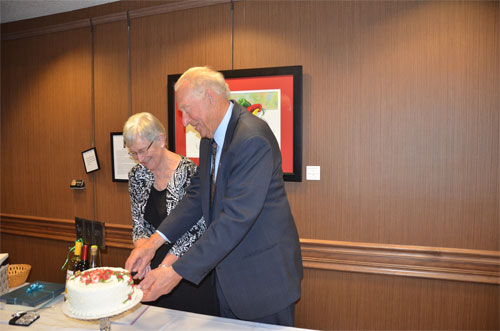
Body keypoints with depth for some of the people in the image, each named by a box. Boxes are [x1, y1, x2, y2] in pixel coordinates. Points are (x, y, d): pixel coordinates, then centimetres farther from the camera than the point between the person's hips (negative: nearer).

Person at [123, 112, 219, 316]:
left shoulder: (187, 172, -20)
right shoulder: (137, 175, 1)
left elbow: (194, 231, -18)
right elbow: (139, 225, 5)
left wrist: (163, 267, -21)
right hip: (156, 262, 5)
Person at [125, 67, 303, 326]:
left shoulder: (252, 139, -26)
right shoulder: (210, 138, 5)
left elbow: (237, 217, -30)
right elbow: (196, 196, 6)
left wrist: (177, 272, -27)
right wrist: (154, 242, -4)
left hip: (264, 276, -8)